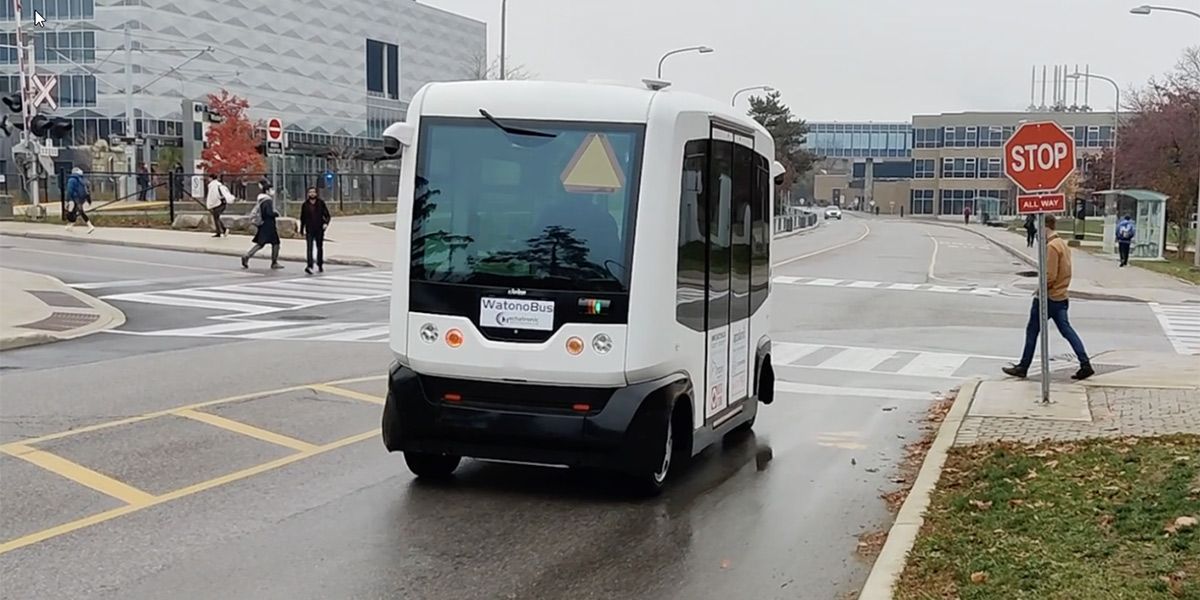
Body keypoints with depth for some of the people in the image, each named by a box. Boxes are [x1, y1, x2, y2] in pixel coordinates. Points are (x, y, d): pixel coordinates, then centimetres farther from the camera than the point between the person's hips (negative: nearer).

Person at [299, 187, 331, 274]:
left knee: (320, 247, 11)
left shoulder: (321, 203, 2)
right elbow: (302, 218, 11)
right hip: (309, 230, -1)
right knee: (309, 248, -13)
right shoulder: (305, 205, 5)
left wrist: (326, 223, -17)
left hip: (319, 230, 1)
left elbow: (327, 215, 3)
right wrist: (302, 231, 11)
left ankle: (320, 265, 25)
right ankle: (310, 266, -23)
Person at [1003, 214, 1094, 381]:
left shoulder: (1051, 246, -18)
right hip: (1061, 296, 9)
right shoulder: (1063, 244, 12)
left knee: (1032, 331, 2)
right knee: (1066, 330, 9)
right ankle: (1085, 365, 0)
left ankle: (1023, 367, 10)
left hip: (1049, 297, -9)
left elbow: (1050, 275, -23)